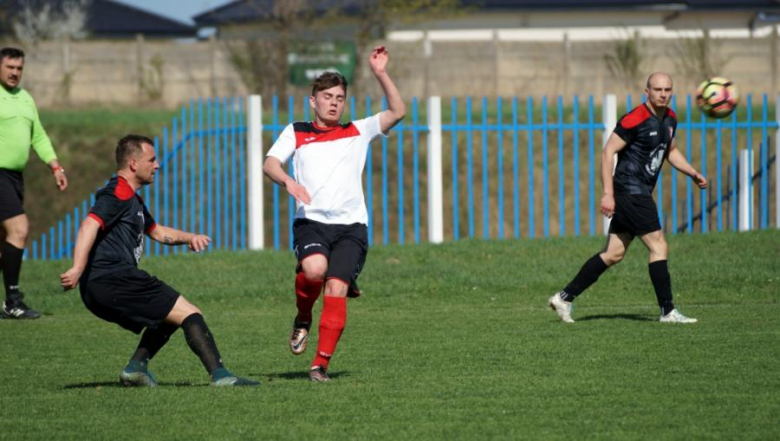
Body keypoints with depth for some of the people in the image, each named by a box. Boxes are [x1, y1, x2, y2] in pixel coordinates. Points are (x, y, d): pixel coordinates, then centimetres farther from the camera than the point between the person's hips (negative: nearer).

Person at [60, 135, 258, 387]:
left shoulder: (132, 199, 27)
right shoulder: (118, 194, -7)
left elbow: (157, 232, 37)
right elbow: (90, 225, -22)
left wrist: (188, 238, 17)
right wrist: (78, 269, -35)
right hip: (113, 279, -10)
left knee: (168, 318, 24)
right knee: (190, 315, -10)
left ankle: (136, 367, 7)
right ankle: (219, 375, -20)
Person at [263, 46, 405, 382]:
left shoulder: (358, 132, 18)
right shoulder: (296, 133, 16)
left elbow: (397, 112, 10)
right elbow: (270, 164, 4)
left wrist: (380, 74, 1)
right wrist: (287, 181, -17)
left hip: (351, 224, 1)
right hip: (311, 220, -1)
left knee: (336, 287, -15)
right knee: (314, 269, -30)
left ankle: (321, 364, -8)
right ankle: (303, 319, 1)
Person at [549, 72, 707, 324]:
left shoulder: (670, 119, 11)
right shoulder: (635, 119, -16)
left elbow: (670, 151, 28)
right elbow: (608, 152, -16)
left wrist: (693, 173, 16)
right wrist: (608, 193, -21)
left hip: (640, 195, 9)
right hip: (630, 191, -9)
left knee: (613, 254, 9)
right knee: (659, 247, -9)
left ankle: (564, 297, 13)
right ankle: (667, 311, -4)